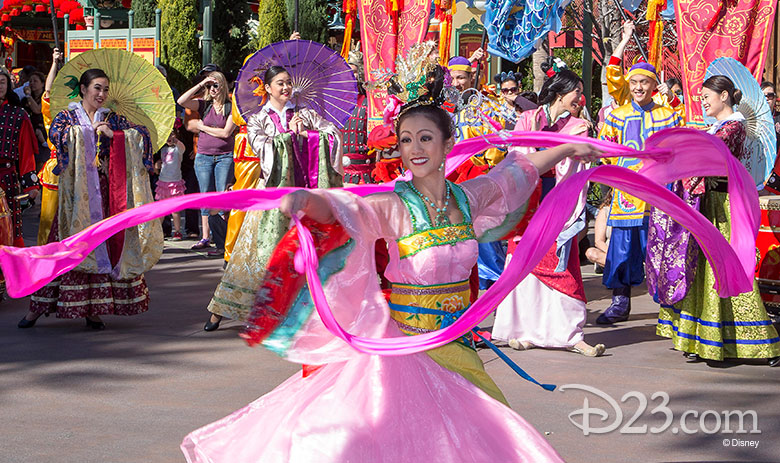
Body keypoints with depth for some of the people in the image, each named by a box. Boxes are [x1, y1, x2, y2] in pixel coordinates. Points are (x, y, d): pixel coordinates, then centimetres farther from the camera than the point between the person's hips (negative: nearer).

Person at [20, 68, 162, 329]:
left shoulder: (112, 119, 14)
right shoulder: (69, 116, 8)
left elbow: (142, 135, 4)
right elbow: (56, 134, -14)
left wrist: (114, 134, -9)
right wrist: (90, 130, -9)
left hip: (104, 191, 2)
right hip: (75, 191, -2)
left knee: (104, 245, -4)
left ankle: (94, 309, 2)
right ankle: (38, 307, 0)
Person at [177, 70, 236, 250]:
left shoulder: (231, 107, -1)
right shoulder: (203, 104, 6)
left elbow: (226, 132, -10)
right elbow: (181, 101, -10)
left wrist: (203, 127, -3)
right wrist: (200, 85, -8)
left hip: (224, 156, -3)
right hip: (204, 156, 3)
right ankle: (205, 238, 7)